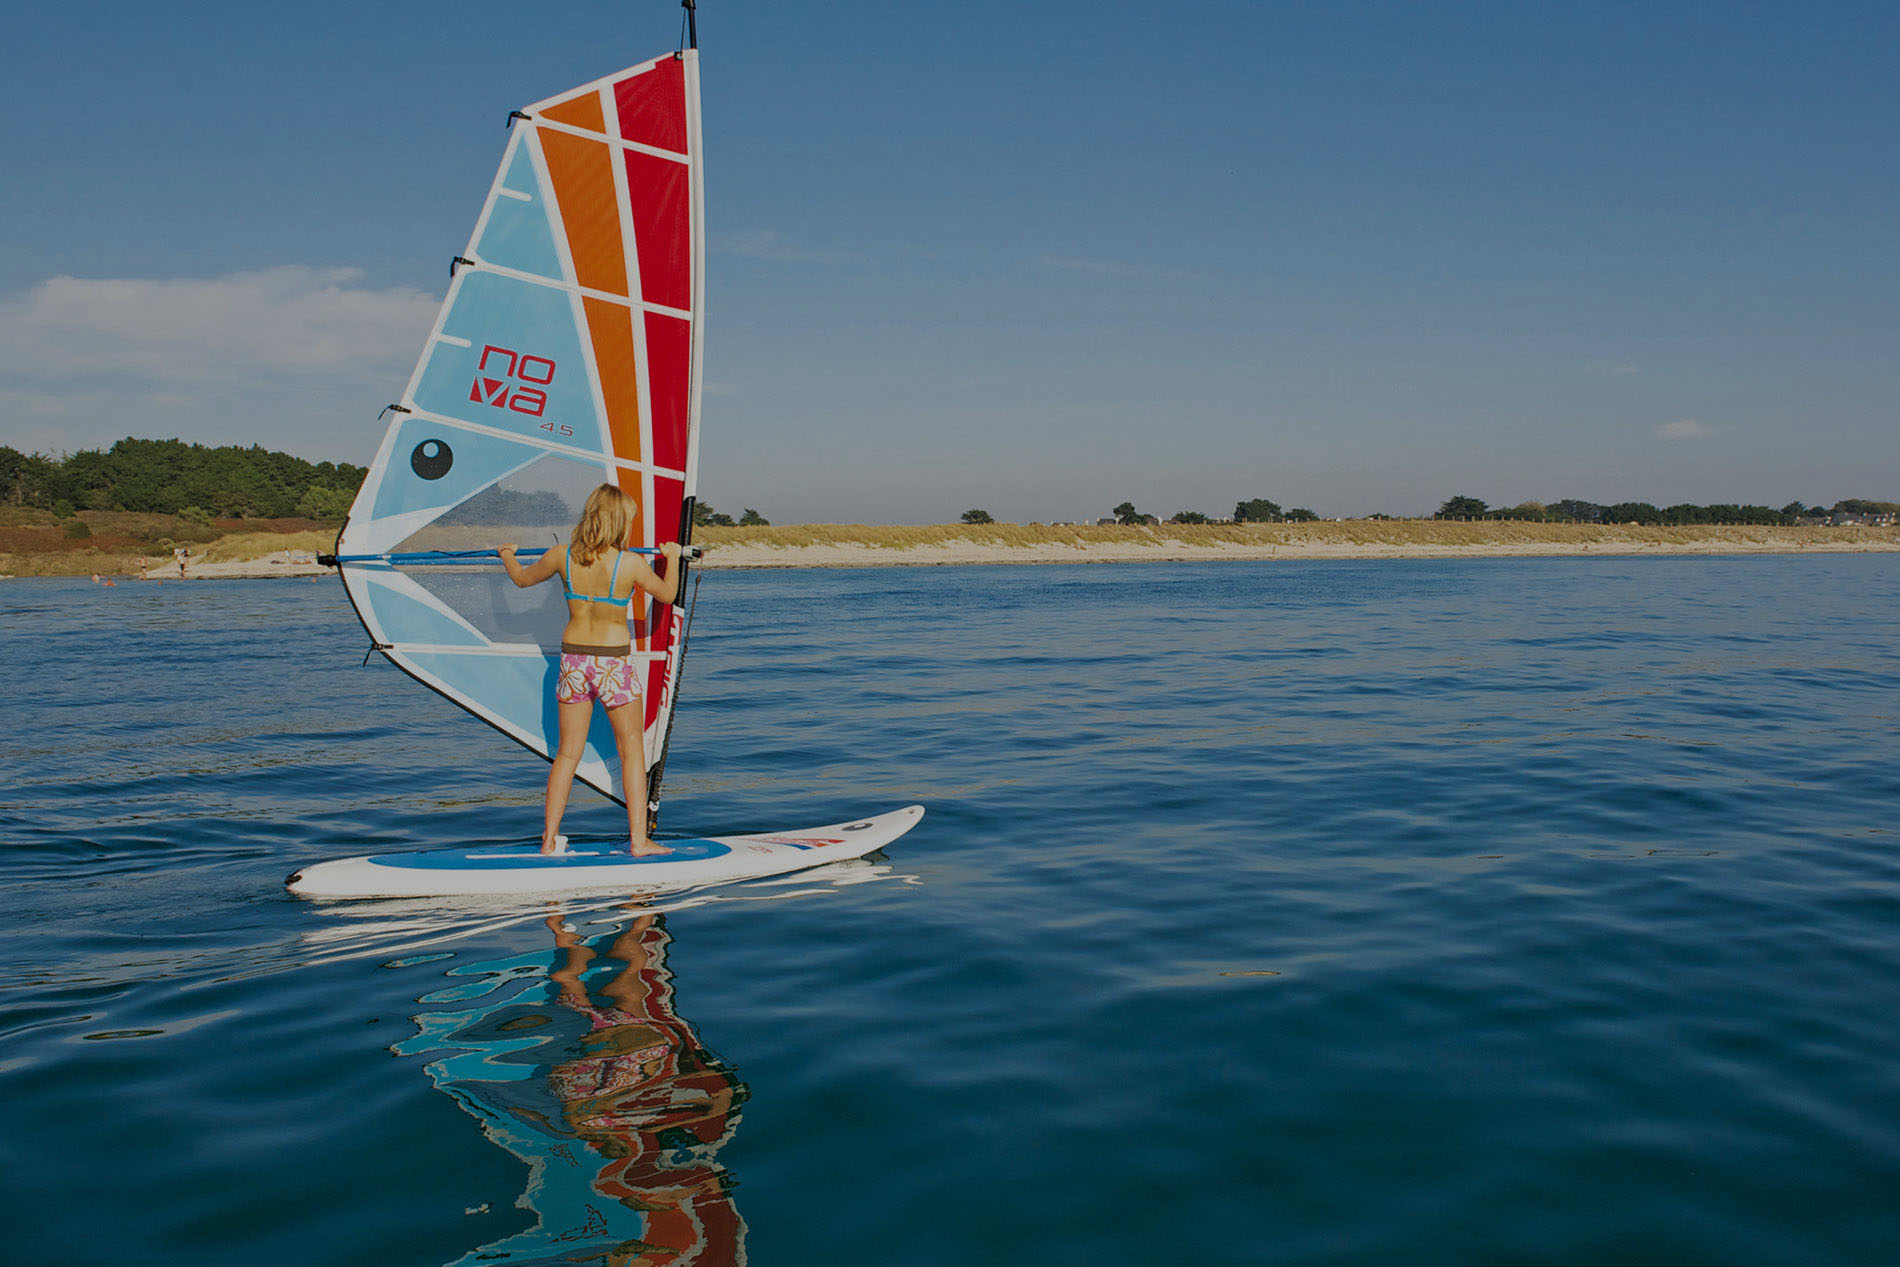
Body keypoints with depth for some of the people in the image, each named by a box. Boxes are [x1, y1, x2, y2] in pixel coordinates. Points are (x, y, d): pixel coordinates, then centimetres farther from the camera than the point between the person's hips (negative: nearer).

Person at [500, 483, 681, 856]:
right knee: (632, 751, 8)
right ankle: (638, 839, 7)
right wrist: (672, 557, 23)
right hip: (614, 662, -4)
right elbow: (667, 593, 4)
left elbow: (522, 579, 15)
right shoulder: (630, 564, -14)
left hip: (573, 661, 4)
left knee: (568, 753, 13)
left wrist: (508, 557, 36)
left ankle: (549, 839, 15)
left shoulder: (561, 558, -5)